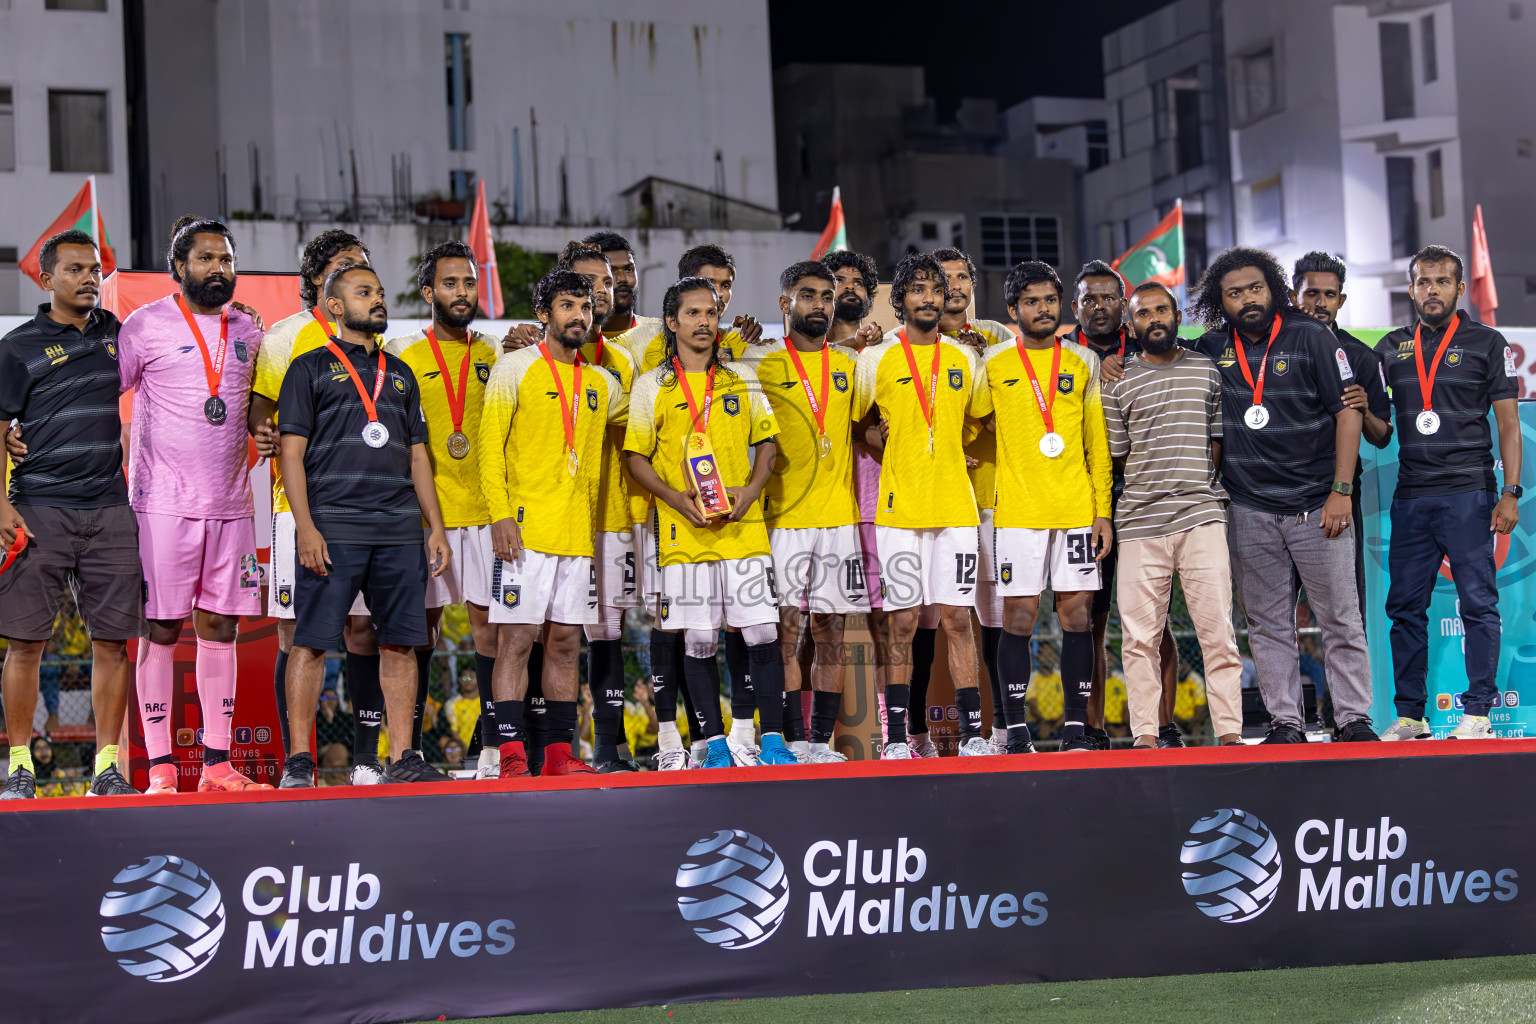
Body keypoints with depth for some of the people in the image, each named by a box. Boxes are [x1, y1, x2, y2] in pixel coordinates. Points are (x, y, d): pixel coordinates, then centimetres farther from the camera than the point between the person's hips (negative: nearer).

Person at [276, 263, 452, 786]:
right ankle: (298, 760, -1)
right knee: (311, 642, -5)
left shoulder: (400, 373, 21)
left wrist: (437, 527, 12)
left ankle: (402, 758, 7)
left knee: (400, 643, 3)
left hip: (400, 530, 5)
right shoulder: (310, 368, 6)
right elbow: (292, 453, -1)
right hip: (333, 527, -5)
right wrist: (305, 527, -12)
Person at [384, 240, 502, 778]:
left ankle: (494, 744, 5)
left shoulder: (496, 356, 12)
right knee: (420, 625, 1)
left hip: (485, 510, 2)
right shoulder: (401, 354, 5)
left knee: (488, 621, 0)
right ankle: (408, 748, 8)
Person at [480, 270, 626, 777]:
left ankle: (560, 753, 11)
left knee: (565, 641, 7)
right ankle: (511, 755, -5)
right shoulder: (516, 367, 0)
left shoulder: (602, 383, 15)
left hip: (578, 535, 5)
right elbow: (490, 444, -6)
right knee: (516, 639, -6)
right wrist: (500, 513, -14)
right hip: (525, 530, -5)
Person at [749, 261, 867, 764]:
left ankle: (822, 742, 10)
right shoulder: (762, 364, 3)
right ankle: (794, 741, 0)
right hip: (782, 516, -3)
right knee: (785, 631, -5)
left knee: (830, 636, 4)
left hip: (840, 516, 3)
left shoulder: (851, 364, 13)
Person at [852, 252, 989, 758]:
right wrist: (895, 456, 6)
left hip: (956, 506, 2)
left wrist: (948, 457, 11)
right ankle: (895, 734, 6)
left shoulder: (965, 359, 10)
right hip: (899, 508, -2)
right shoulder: (876, 360, 3)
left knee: (957, 618, 1)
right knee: (903, 623, 0)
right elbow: (859, 424, 13)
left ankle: (972, 732, 5)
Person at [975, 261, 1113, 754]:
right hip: (1017, 510, -2)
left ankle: (1075, 726, 6)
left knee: (1078, 616, 1)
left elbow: (1098, 444, 9)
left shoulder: (1084, 363, 9)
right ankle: (1015, 728, 3)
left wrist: (1103, 510, 3)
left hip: (1078, 509, 2)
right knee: (1019, 618, -2)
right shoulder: (992, 362, 4)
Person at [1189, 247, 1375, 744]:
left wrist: (1341, 492, -10)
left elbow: (1348, 412, -4)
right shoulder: (1212, 348, 6)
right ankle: (1286, 723, 12)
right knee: (1267, 624, 5)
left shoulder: (1311, 337, -4)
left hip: (1317, 507, -3)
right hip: (1250, 512, 3)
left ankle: (1354, 718, 6)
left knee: (1340, 619, -1)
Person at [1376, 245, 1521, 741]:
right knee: (1405, 606, 3)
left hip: (1468, 493, -3)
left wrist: (1511, 493, -6)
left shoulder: (1487, 343, 5)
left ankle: (1477, 713, -1)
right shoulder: (1391, 348, 14)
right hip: (1411, 495, 4)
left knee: (1478, 603, -5)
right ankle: (1409, 715, 9)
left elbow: (1508, 423, 3)